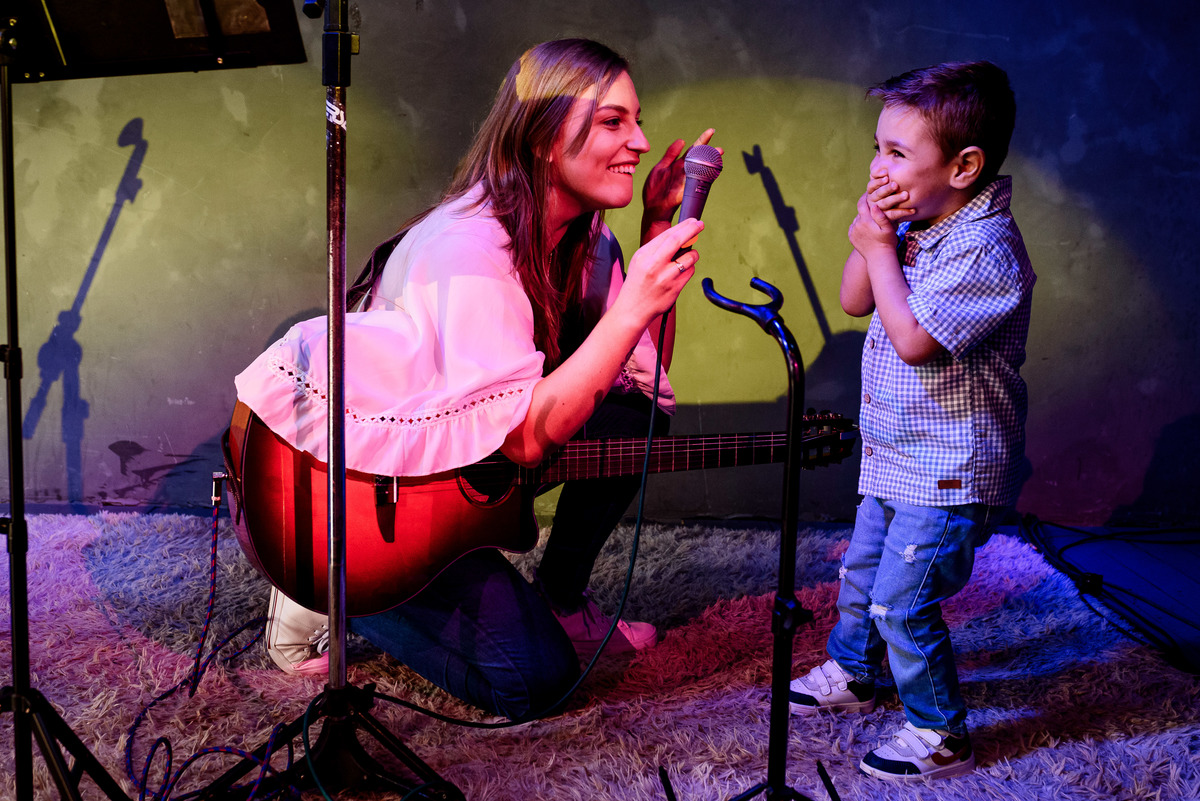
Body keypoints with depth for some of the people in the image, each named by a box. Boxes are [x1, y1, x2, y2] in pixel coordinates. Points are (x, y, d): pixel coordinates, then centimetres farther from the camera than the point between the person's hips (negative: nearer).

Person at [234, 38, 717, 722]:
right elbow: (523, 436, -35)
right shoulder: (472, 248, -30)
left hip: (460, 464, 8)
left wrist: (661, 223, -11)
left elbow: (647, 368, -4)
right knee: (536, 679, -15)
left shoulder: (579, 232, -3)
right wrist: (633, 307, -41)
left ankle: (561, 597, 7)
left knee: (638, 414, -12)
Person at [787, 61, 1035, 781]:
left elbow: (914, 339, -29)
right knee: (861, 573, 23)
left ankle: (940, 736, 13)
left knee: (901, 601, -5)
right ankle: (853, 675, 46)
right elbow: (855, 301, 7)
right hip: (898, 455, 9)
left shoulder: (985, 248, -24)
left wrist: (880, 249, -20)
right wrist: (872, 235, -9)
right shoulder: (916, 224, 3)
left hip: (950, 471, -9)